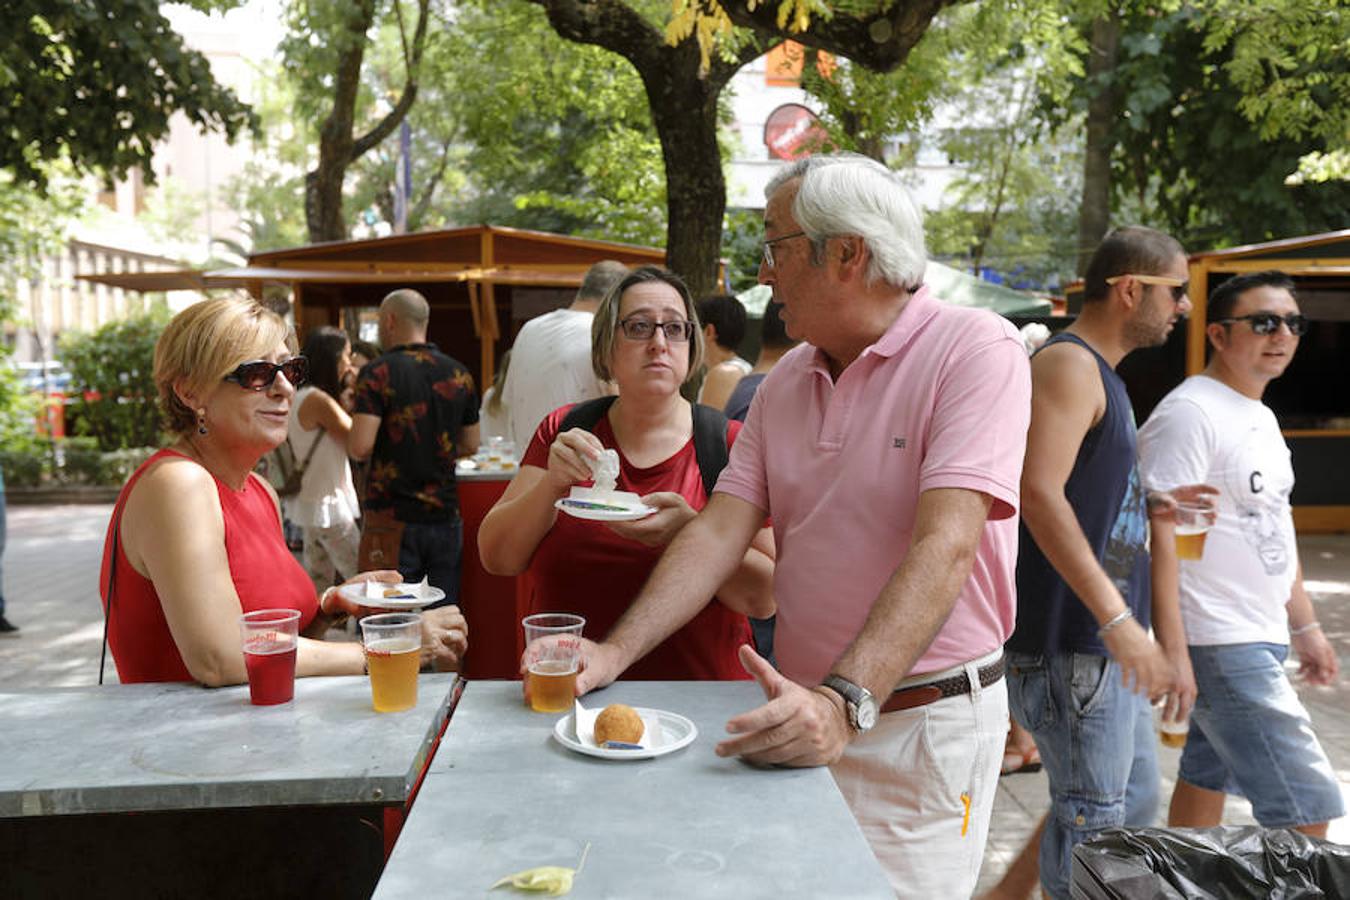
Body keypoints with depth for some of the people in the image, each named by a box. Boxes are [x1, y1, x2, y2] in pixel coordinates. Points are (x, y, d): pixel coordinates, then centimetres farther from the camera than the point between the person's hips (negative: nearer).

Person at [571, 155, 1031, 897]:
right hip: (807, 717, 6)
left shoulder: (976, 350, -13)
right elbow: (720, 532, 0)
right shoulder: (784, 383, 7)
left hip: (925, 721, -5)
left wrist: (846, 702, -34)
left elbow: (944, 548, -24)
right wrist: (614, 653, -12)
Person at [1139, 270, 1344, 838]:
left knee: (1208, 776, 18)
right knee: (1306, 807, -8)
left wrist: (1304, 624, 24)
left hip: (1260, 638, 10)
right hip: (1222, 646, -10)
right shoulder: (1189, 413, -15)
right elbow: (1159, 534, -21)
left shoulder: (1262, 418, 16)